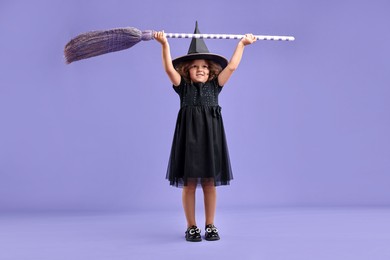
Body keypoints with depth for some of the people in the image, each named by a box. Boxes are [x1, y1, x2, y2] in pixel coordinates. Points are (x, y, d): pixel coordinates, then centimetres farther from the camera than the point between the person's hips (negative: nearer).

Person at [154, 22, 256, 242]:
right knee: (189, 184, 4)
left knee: (210, 183, 7)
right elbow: (169, 68, -6)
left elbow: (231, 67, 5)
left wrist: (242, 44, 7)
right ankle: (192, 227, 15)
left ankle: (210, 226, 18)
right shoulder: (183, 87, 5)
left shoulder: (215, 86, 8)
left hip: (210, 138, 1)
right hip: (189, 138, -1)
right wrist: (165, 45, -12)